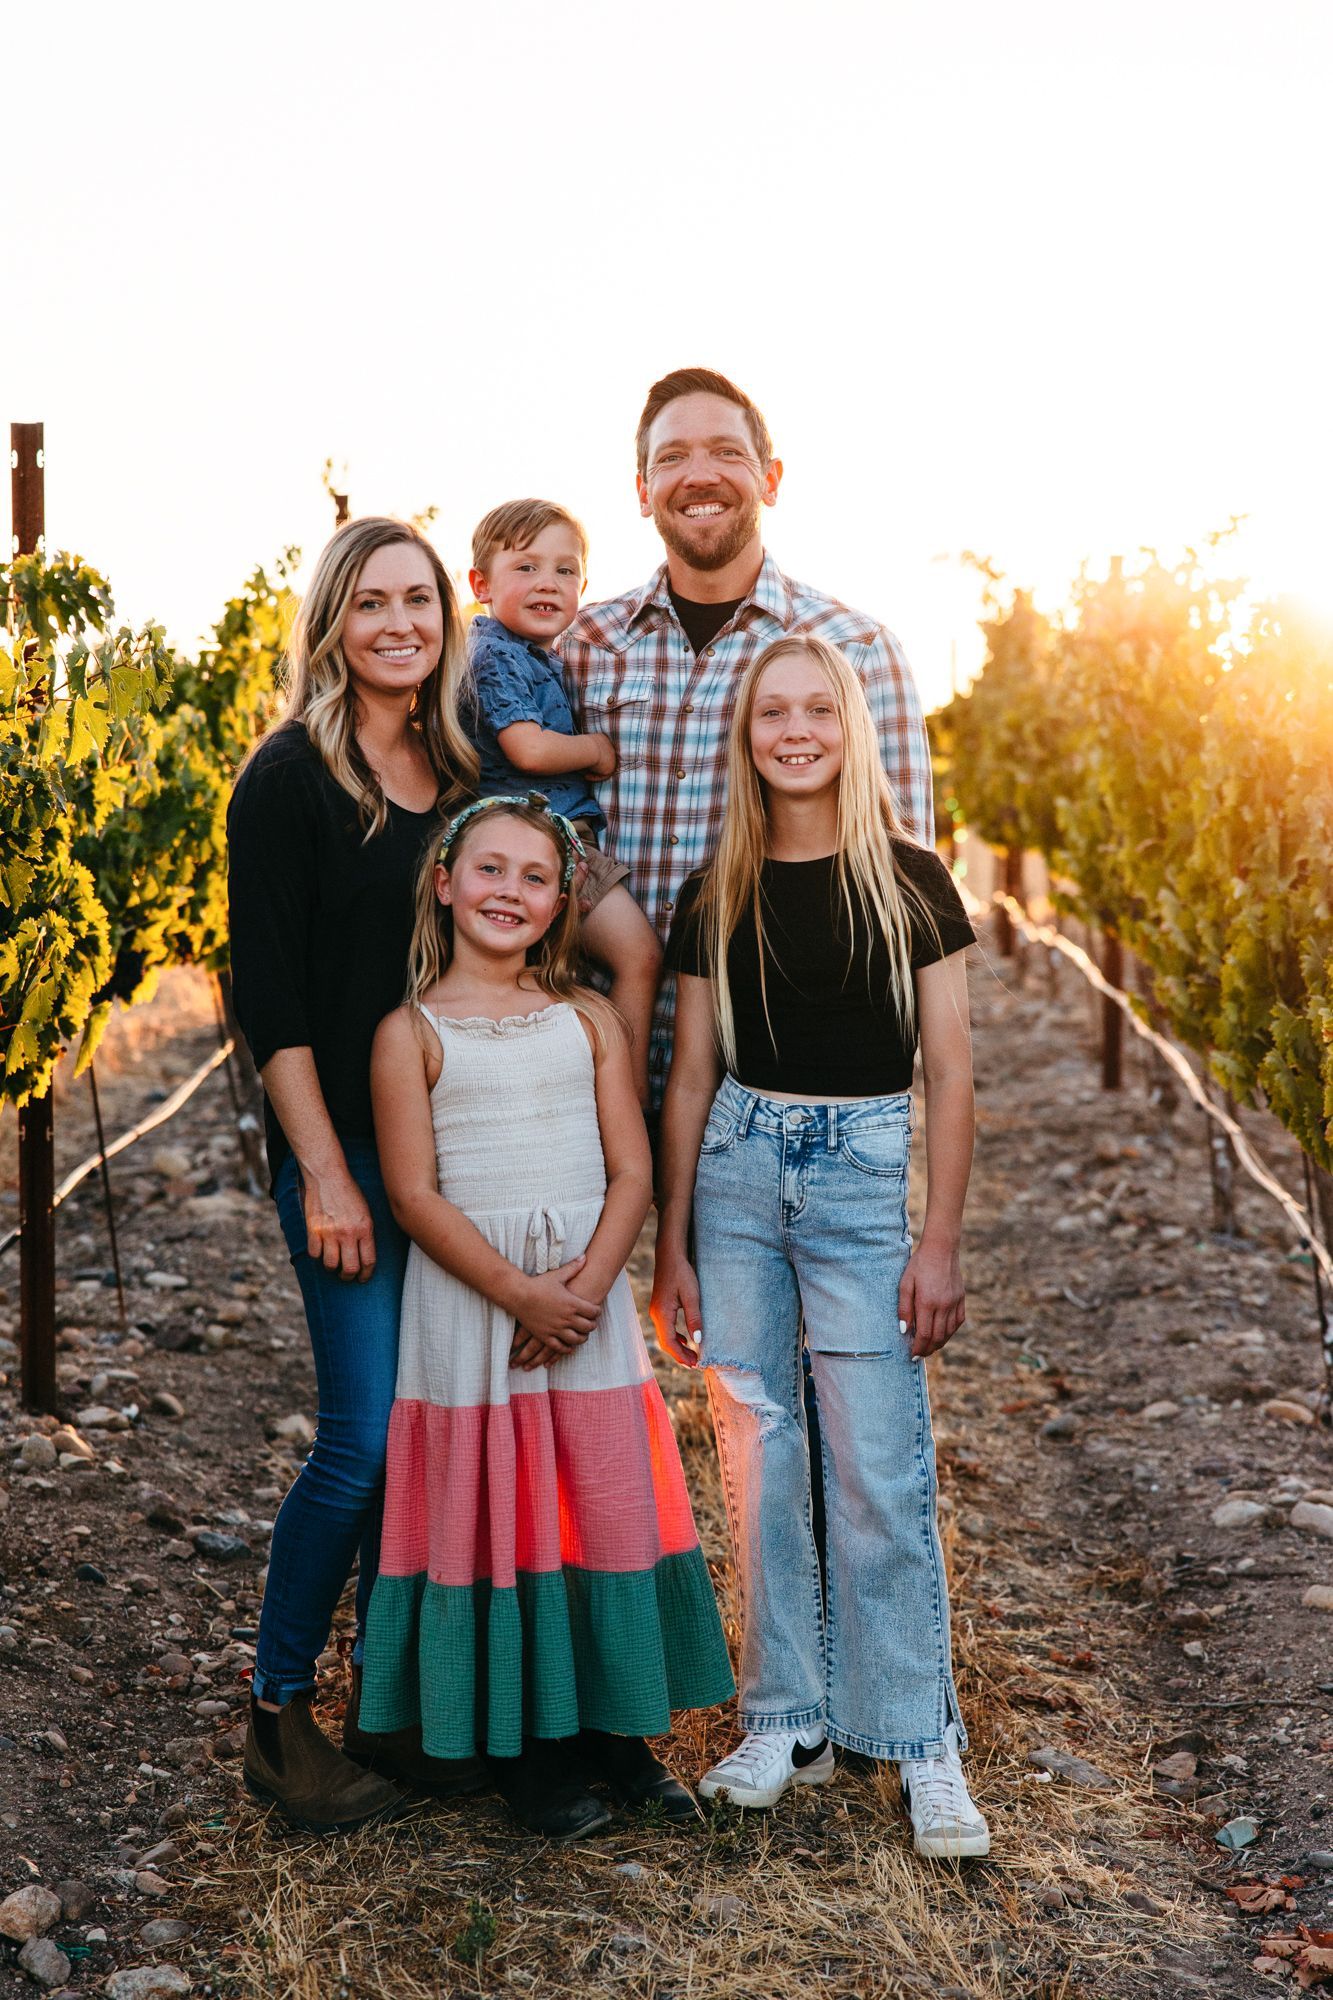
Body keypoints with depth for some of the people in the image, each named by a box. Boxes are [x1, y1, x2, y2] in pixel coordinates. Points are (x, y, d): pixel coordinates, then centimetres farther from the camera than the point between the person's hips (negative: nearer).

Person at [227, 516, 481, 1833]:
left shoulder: (460, 771, 10)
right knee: (366, 1438, -6)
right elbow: (268, 994, -10)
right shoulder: (290, 776, -7)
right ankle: (275, 1714, 14)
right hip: (346, 1146, -6)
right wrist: (324, 1176, -14)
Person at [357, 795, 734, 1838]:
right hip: (467, 1300, -3)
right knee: (496, 1516, 3)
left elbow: (632, 1174, 2)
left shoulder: (590, 1019, 7)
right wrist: (523, 1294, -17)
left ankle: (615, 1730, 21)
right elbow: (415, 1193, -9)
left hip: (591, 1295, 3)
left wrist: (586, 1286, -14)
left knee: (611, 1508, 5)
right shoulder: (412, 1031, -2)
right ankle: (526, 1748, 18)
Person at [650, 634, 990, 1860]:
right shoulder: (719, 895, 6)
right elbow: (690, 1077, 9)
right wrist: (671, 1249, 6)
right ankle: (787, 1722, 21)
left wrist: (941, 1244, -6)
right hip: (737, 1170, 3)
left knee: (880, 1471, -3)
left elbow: (950, 1073, -1)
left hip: (862, 1173, -3)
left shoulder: (910, 882, -1)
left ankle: (924, 1745, 10)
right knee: (758, 1456, 7)